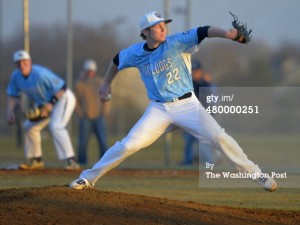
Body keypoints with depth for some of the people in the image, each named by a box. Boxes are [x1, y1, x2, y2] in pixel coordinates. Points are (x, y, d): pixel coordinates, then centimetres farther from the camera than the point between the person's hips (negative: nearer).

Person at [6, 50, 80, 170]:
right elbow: (12, 95, 6)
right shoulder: (16, 76, -9)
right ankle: (36, 161, 26)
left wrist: (50, 104, -28)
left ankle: (71, 161, -34)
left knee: (55, 126, -28)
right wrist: (10, 110, -11)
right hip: (44, 102, 9)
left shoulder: (40, 74, -31)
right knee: (30, 126, 12)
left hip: (63, 98, -9)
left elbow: (61, 88, -27)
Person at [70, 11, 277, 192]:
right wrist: (107, 84, 26)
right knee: (127, 145, -7)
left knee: (219, 137, -16)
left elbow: (203, 32, -26)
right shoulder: (136, 53, -1)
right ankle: (88, 178, 7)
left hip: (187, 104, -2)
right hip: (158, 109, 2)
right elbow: (117, 60, 21)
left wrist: (226, 33, -43)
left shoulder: (177, 42, -11)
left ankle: (256, 174, -5)